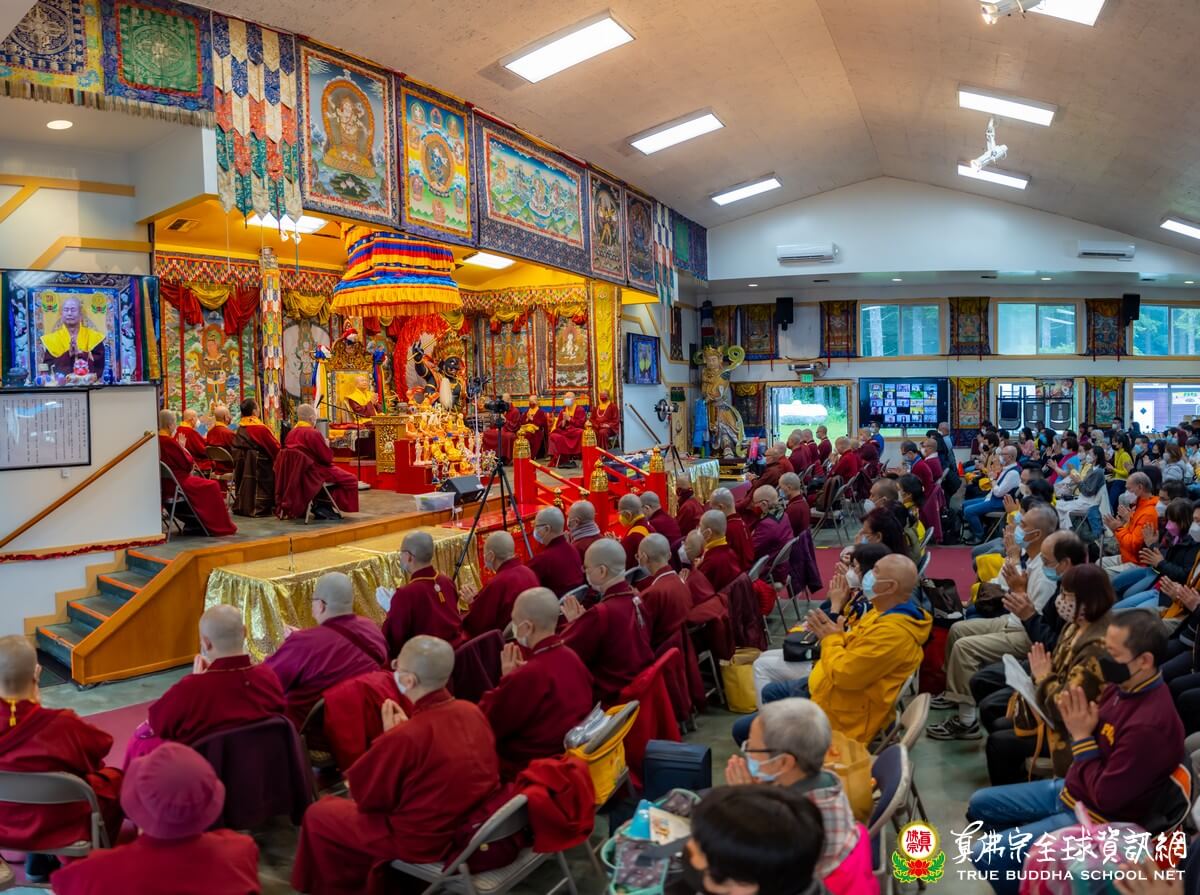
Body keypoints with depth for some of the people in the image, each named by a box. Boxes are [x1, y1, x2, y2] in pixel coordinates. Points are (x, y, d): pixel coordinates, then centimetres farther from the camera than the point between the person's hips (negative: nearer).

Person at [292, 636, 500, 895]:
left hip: (424, 842, -7)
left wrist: (389, 736, -8)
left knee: (318, 815, 12)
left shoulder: (405, 738, -29)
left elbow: (365, 797, -13)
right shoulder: (472, 712, -8)